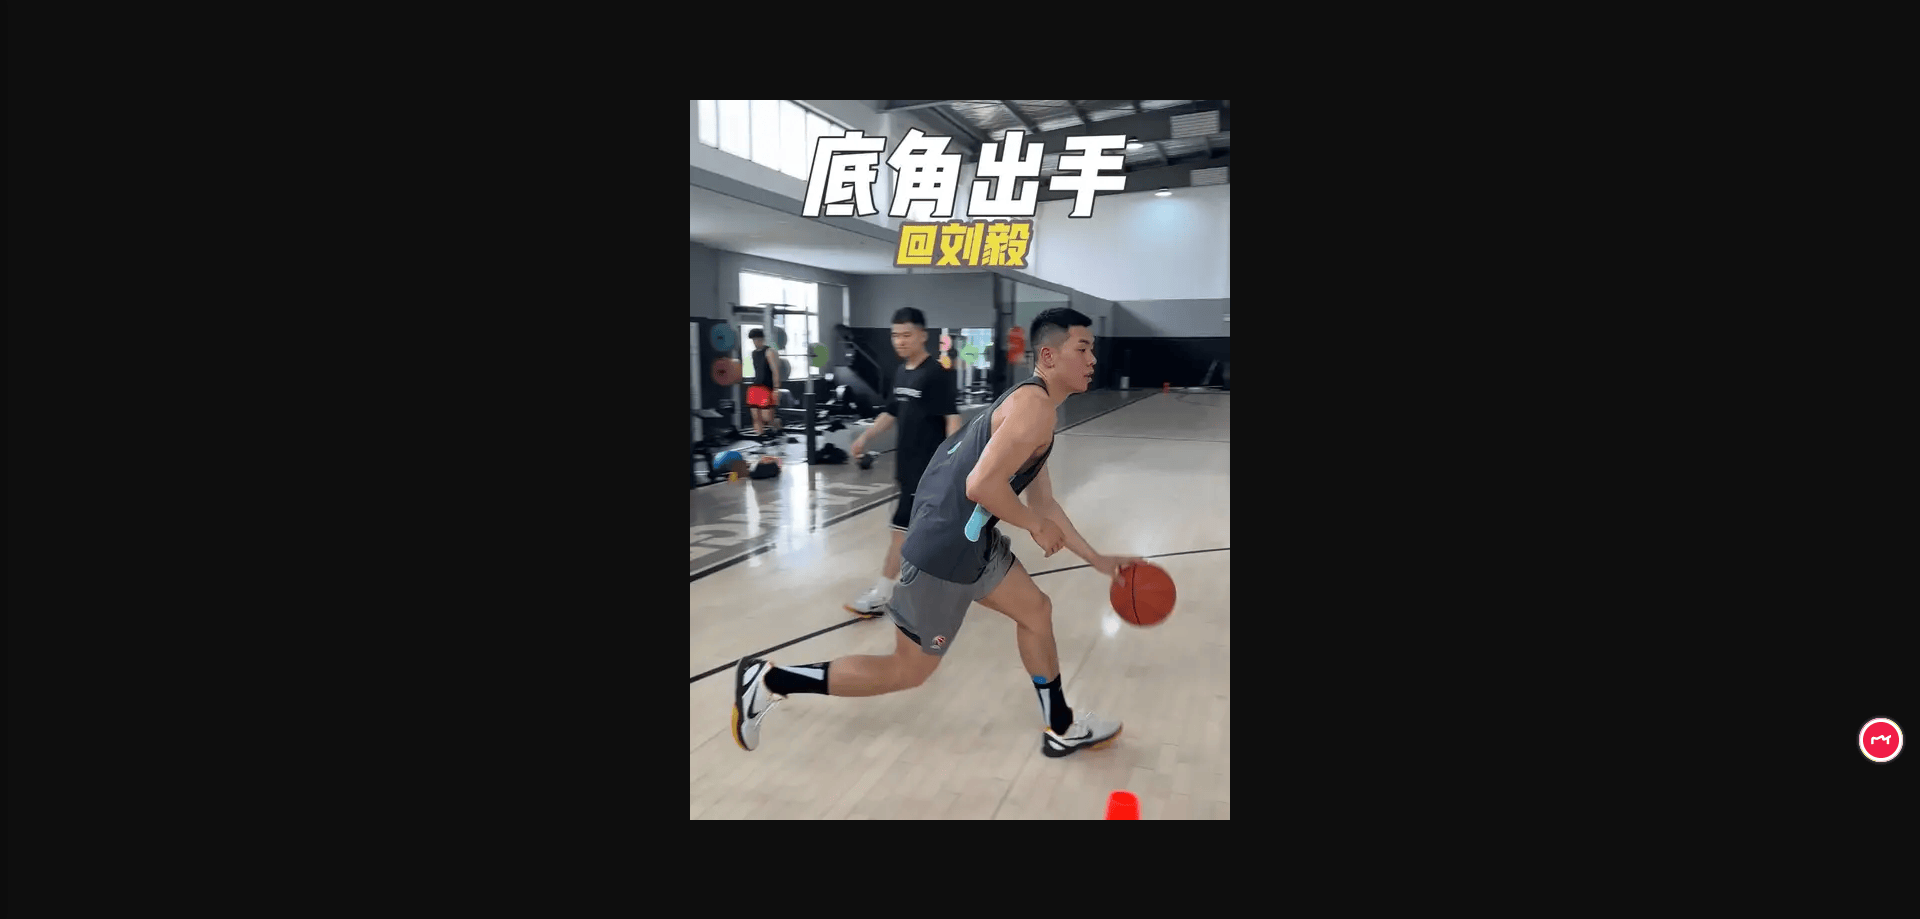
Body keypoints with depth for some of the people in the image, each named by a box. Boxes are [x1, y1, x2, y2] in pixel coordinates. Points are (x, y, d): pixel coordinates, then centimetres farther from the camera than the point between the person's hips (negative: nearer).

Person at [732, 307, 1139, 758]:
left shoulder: (1033, 406, 15)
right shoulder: (1035, 405, -18)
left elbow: (1043, 503, 22)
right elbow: (981, 484, -29)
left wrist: (1096, 559, 21)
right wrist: (1035, 526, -13)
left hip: (971, 540, 10)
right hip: (944, 551, -10)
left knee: (1036, 611, 19)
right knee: (909, 670, 4)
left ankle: (1061, 729, 36)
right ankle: (768, 681, 11)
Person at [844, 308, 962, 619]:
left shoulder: (936, 374, -15)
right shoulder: (900, 372, 10)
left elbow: (952, 417, -20)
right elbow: (891, 412, 22)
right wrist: (866, 437, 14)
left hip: (928, 466, -8)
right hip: (907, 463, 8)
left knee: (902, 527, -6)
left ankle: (879, 596, -2)